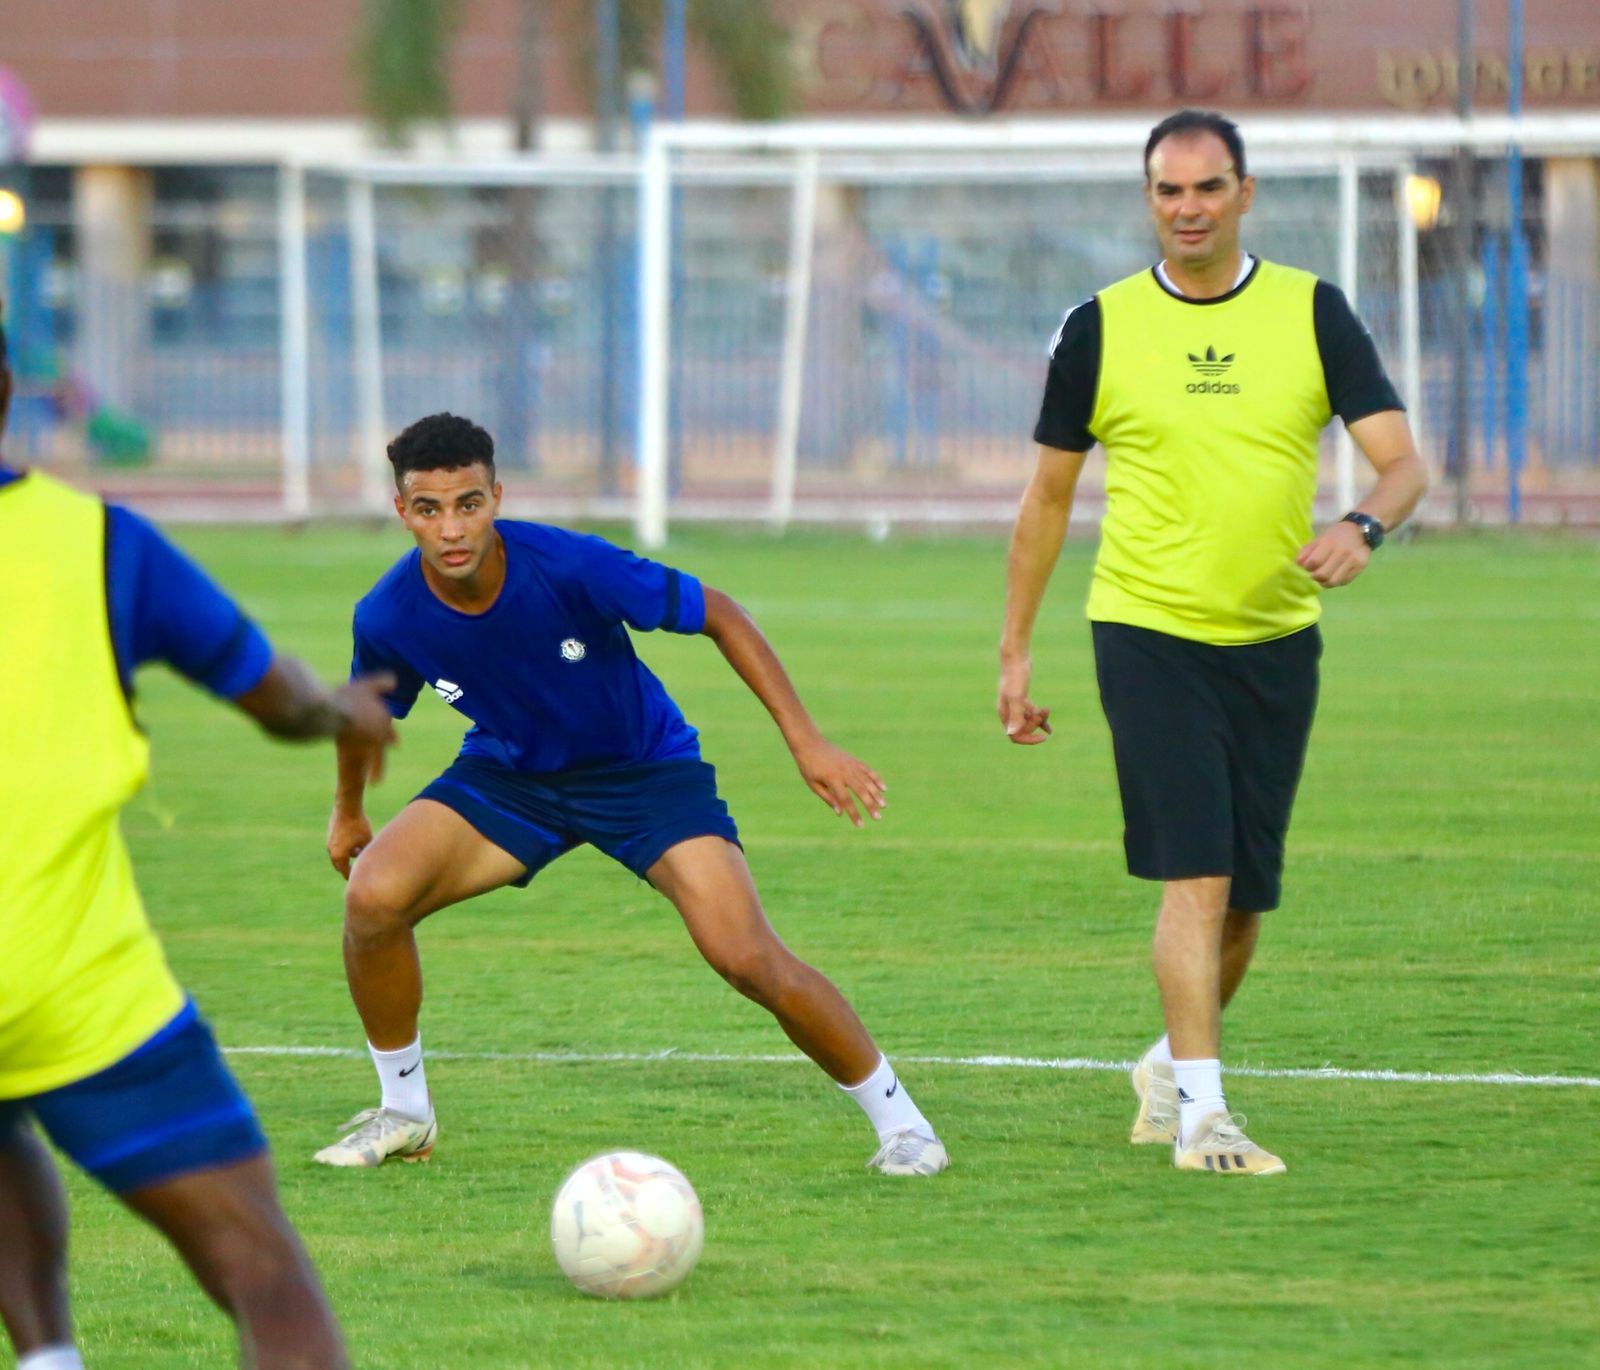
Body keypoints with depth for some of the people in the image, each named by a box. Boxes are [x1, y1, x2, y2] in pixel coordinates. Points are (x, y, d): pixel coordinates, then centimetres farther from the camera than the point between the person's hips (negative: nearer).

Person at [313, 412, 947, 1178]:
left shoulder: (570, 568, -30)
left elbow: (716, 614, -18)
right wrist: (348, 811, 20)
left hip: (646, 769, -3)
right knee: (373, 898, -21)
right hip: (508, 773, 3)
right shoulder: (388, 618, -20)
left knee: (747, 958, -20)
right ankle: (404, 1114, 1)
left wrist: (806, 744, -20)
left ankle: (898, 1121, -1)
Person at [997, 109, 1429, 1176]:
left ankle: (1172, 1065, 33)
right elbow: (1049, 496, 9)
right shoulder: (1100, 328, 0)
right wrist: (1016, 649, 8)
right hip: (1149, 635, -2)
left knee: (1247, 893, 9)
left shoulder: (1311, 312, 1)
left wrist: (1363, 525, -29)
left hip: (1277, 642, 2)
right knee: (1197, 874, -15)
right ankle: (1201, 1115, -15)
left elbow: (1402, 460, -6)